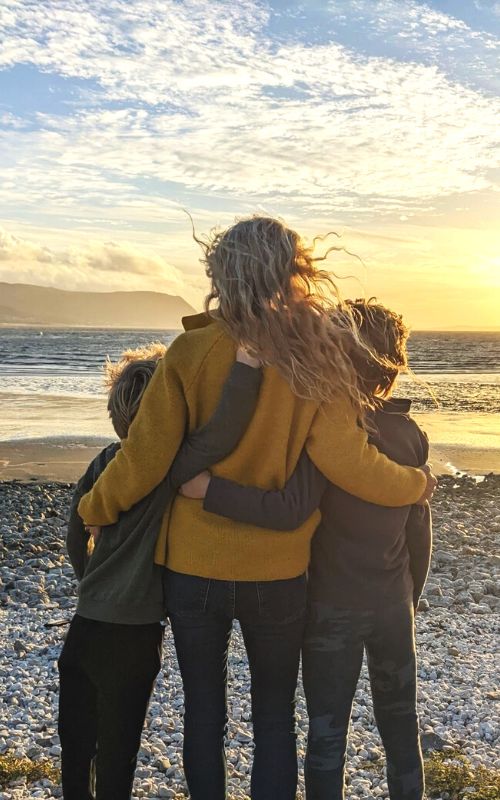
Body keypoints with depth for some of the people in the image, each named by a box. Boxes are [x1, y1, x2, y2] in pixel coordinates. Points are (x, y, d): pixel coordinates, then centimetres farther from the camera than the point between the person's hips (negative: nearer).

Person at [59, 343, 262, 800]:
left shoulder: (106, 462, 0)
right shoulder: (168, 466, -21)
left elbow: (76, 540, 10)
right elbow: (222, 433, -40)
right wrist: (248, 356, -36)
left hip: (85, 625, 6)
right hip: (132, 636, -6)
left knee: (77, 745, 22)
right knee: (117, 752, 12)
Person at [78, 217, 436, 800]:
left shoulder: (192, 352, -13)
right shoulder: (317, 358, -11)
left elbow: (145, 458, -12)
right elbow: (344, 459, -17)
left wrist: (94, 509, 7)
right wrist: (415, 484, 1)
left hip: (193, 566, 0)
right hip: (278, 573, 1)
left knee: (203, 712, 19)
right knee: (274, 717, 18)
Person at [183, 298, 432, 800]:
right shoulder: (410, 433, -2)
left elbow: (291, 511, -31)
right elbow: (419, 528, 5)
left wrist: (208, 489, -28)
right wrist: (411, 596, 17)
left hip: (333, 607, -5)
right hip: (394, 605, 5)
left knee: (327, 734, 10)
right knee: (400, 724, 21)